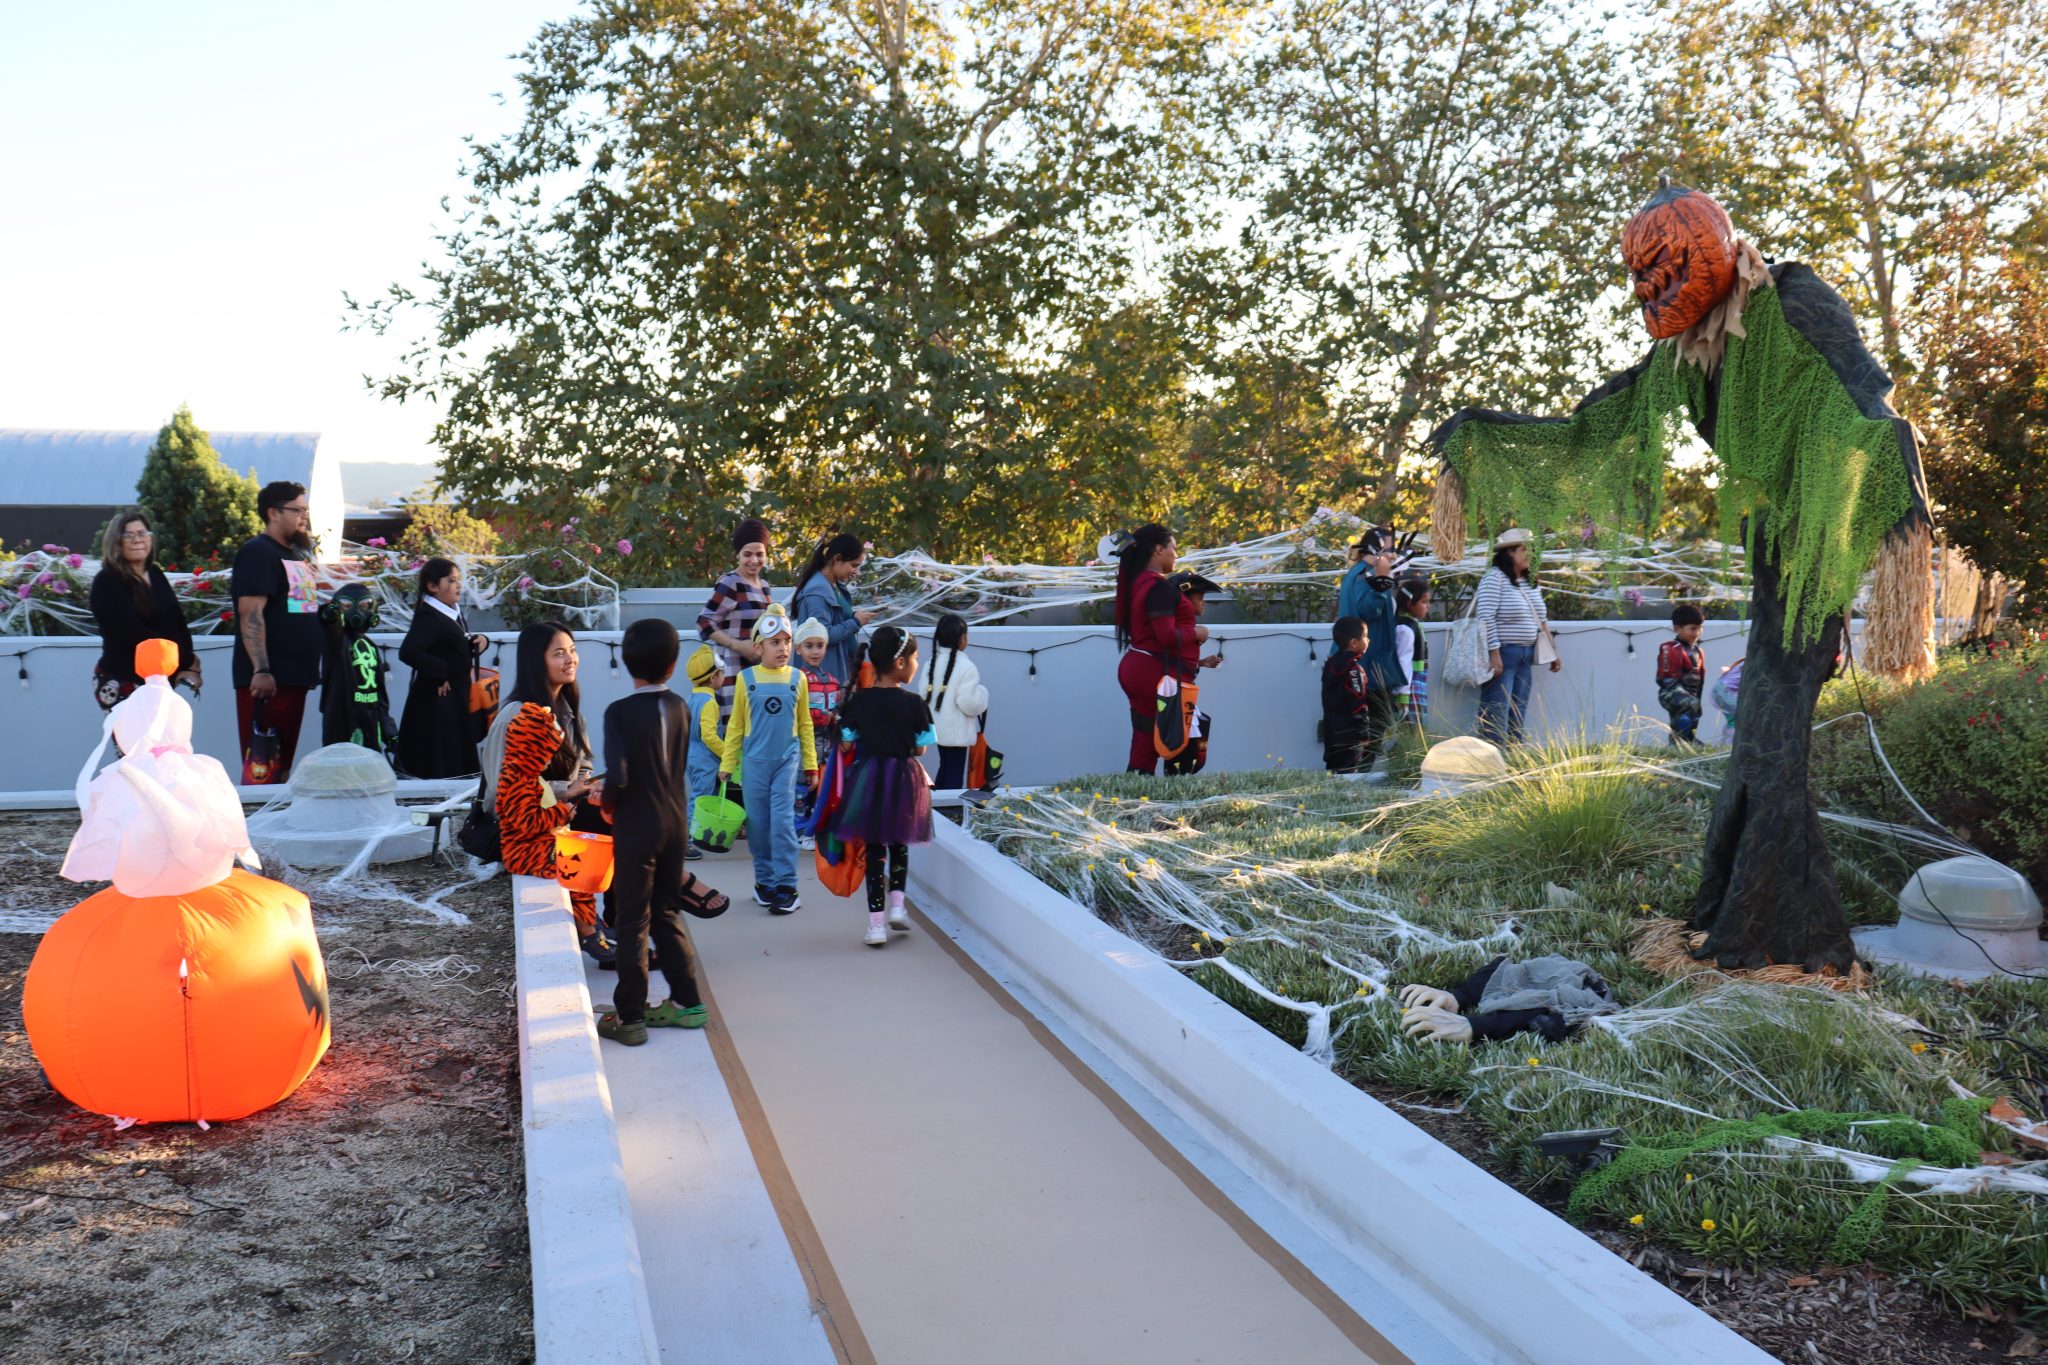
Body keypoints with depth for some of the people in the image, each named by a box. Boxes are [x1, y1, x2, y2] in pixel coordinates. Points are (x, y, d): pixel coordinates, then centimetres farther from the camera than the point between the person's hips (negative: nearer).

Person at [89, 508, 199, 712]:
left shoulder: (155, 575, 14)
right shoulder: (107, 582, -8)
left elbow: (178, 621, 10)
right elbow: (135, 635, -16)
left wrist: (187, 667, -6)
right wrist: (188, 660, -11)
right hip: (123, 685, -7)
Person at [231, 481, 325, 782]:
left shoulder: (297, 553, 19)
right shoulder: (258, 553, -10)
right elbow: (251, 613, -19)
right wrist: (260, 670, -26)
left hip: (295, 676, 9)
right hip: (268, 679, -9)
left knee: (283, 764, 14)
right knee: (262, 766, -8)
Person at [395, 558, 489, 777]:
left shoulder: (454, 613, 12)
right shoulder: (428, 617, -18)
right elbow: (408, 652, -32)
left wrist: (478, 641, 4)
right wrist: (440, 674, -22)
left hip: (457, 700, 10)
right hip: (437, 702, -10)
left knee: (461, 765, 12)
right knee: (440, 768, -6)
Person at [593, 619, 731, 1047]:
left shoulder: (619, 712, -15)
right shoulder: (679, 708, 2)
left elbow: (617, 776, -23)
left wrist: (608, 802, -3)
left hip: (636, 825, -5)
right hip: (675, 821, 5)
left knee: (632, 921, 3)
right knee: (666, 914, 18)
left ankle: (629, 1017, 9)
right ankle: (686, 1002, 23)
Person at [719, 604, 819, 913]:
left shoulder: (797, 678, 0)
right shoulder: (746, 679, -1)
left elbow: (805, 724, 8)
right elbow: (735, 725, 5)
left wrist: (810, 764, 10)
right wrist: (727, 765, 6)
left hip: (787, 761, -1)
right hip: (754, 762, 1)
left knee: (783, 822, -7)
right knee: (758, 824, 7)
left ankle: (786, 886, -1)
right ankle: (764, 881, 21)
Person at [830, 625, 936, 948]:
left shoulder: (858, 701, -5)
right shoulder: (914, 703, -10)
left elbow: (847, 745, -2)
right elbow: (920, 749, -5)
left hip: (868, 778, 1)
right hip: (904, 779, -1)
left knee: (874, 849, 8)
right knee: (899, 843, 22)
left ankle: (876, 922, 5)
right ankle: (897, 904, 11)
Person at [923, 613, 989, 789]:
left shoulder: (931, 663, 2)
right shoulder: (966, 666, -19)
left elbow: (925, 696, 2)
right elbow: (970, 704, -22)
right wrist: (981, 692, -4)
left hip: (938, 728, 7)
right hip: (957, 732, -7)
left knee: (944, 769, 22)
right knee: (954, 775, 1)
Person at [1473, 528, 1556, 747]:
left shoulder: (1529, 580, 14)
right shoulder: (1494, 578, -12)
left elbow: (1541, 618, 20)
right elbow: (1485, 618, -18)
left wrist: (1552, 651, 19)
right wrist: (1494, 655, -21)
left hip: (1525, 655, 8)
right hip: (1502, 653, -8)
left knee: (1519, 709, 11)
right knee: (1497, 710, -8)